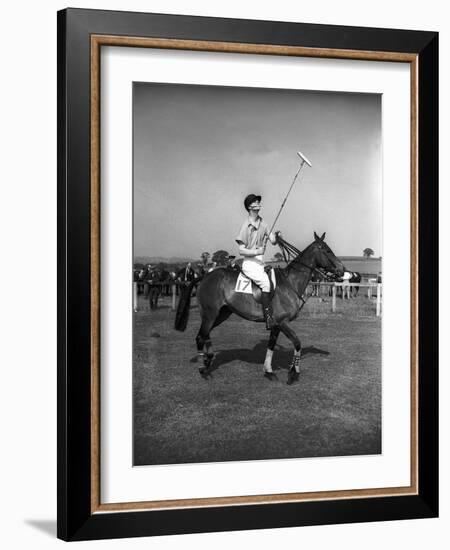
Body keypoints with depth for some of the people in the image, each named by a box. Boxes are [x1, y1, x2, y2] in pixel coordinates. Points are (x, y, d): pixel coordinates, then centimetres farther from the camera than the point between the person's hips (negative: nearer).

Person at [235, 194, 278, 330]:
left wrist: (275, 238, -17)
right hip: (250, 263, -7)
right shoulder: (246, 225, -7)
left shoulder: (262, 223, 11)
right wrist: (256, 252, -23)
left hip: (261, 262, 7)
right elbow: (241, 250, -10)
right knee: (265, 282, -27)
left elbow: (273, 241, 5)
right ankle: (269, 319, -31)